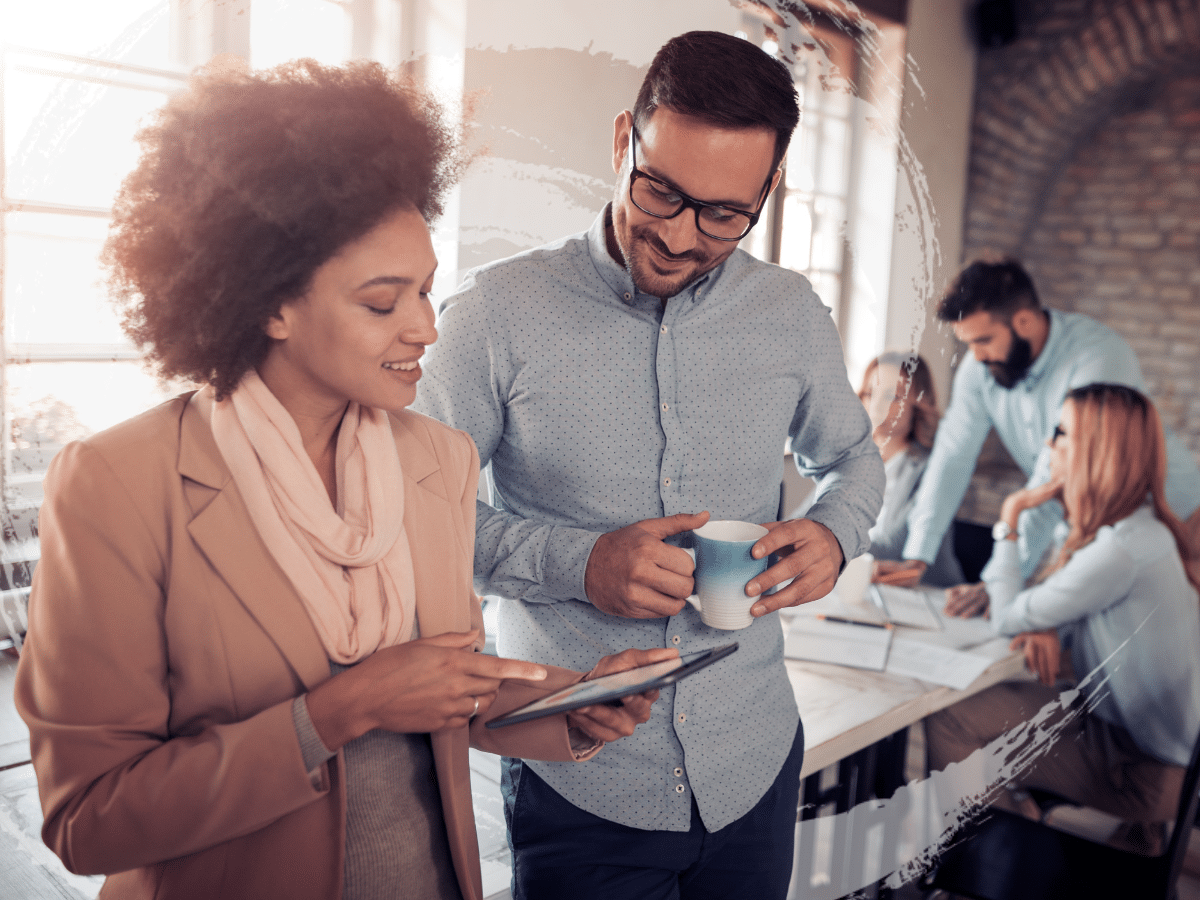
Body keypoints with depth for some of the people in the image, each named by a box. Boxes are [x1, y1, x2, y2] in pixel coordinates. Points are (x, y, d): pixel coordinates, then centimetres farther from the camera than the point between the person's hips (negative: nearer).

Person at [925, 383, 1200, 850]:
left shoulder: (1122, 549, -28)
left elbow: (1008, 619, -19)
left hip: (1139, 768, -9)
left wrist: (1010, 518, -11)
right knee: (975, 697, 8)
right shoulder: (1139, 528, 4)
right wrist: (1051, 628, -12)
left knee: (948, 719, -10)